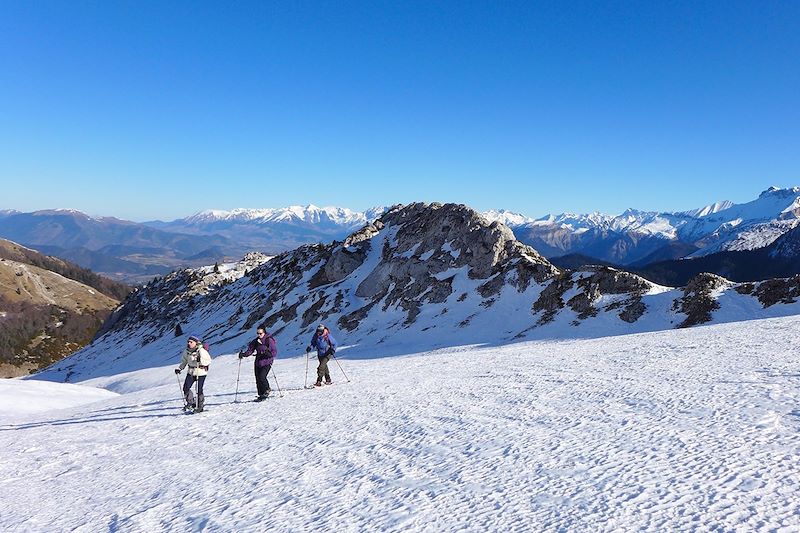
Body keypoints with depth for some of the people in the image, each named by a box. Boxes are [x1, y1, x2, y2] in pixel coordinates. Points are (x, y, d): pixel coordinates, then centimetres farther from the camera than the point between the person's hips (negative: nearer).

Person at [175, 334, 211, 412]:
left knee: (199, 390, -4)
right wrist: (179, 368, 5)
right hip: (191, 372, 6)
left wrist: (201, 360, -36)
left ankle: (200, 406, 13)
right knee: (186, 388, -2)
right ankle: (190, 402, 20)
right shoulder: (186, 351, 2)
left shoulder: (201, 351, -16)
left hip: (201, 373, -6)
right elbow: (184, 361, 16)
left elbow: (208, 360, -20)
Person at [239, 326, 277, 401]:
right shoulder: (256, 341, 8)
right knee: (258, 379, 4)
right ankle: (261, 395, 16)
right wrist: (243, 354, -12)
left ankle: (267, 390, 5)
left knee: (262, 377, -19)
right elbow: (250, 349, 5)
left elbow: (274, 352, -12)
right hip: (258, 363, 6)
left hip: (267, 362, -6)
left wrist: (267, 353, -30)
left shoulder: (269, 340, -10)